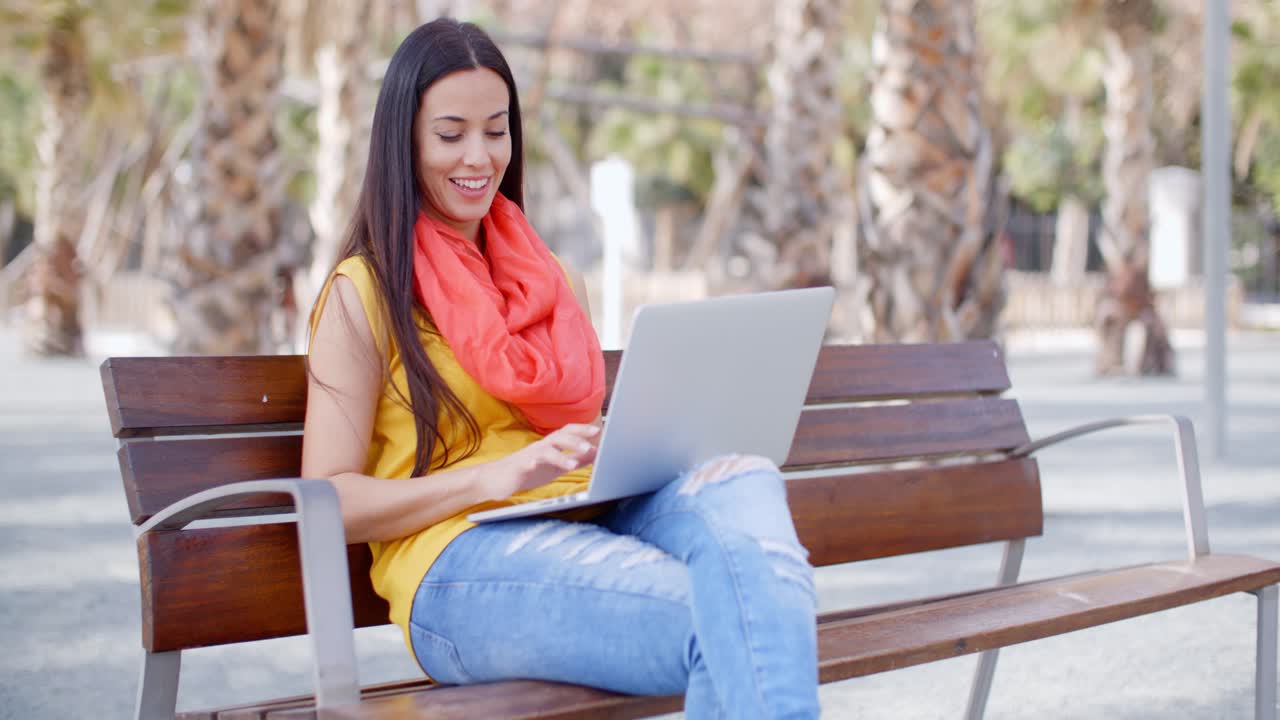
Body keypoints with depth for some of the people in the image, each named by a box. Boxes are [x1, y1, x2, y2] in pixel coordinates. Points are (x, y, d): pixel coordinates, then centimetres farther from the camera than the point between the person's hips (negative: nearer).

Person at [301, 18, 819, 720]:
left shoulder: (555, 282, 24)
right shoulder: (364, 293, 7)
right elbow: (328, 502, -2)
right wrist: (497, 476, -16)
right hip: (457, 567, -6)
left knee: (744, 482, -32)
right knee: (733, 627, -35)